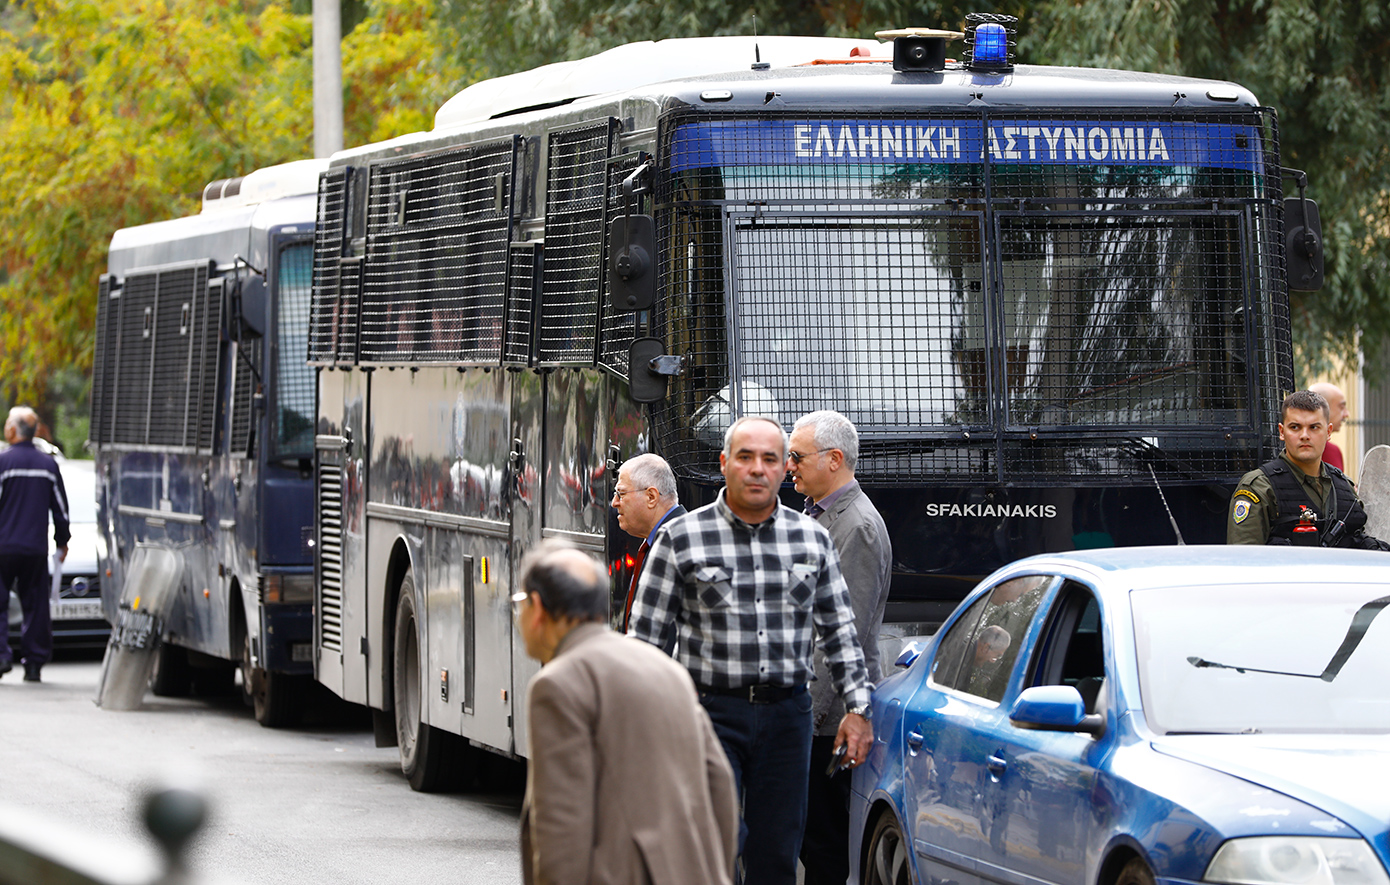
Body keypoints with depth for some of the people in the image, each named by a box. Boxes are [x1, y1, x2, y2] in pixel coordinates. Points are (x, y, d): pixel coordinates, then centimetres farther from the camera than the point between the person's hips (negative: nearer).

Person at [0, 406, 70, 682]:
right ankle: (34, 663, 6)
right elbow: (60, 508, 12)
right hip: (37, 549, 4)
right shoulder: (48, 464, 7)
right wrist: (62, 541, 22)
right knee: (35, 606, 7)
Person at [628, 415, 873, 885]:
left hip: (787, 715, 3)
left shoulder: (813, 538, 9)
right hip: (711, 711, -3)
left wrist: (857, 707, 7)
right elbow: (646, 635, 1)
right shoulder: (682, 538, 0)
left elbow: (840, 629, 15)